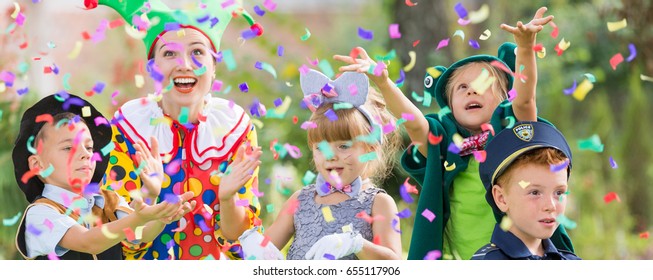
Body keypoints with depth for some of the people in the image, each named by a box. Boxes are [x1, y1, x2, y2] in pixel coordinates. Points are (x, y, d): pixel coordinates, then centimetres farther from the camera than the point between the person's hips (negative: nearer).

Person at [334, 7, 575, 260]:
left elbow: (525, 98, -16)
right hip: (457, 260, 1)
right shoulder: (442, 144, 3)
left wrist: (526, 48, -34)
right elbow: (413, 122, -15)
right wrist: (383, 83, -33)